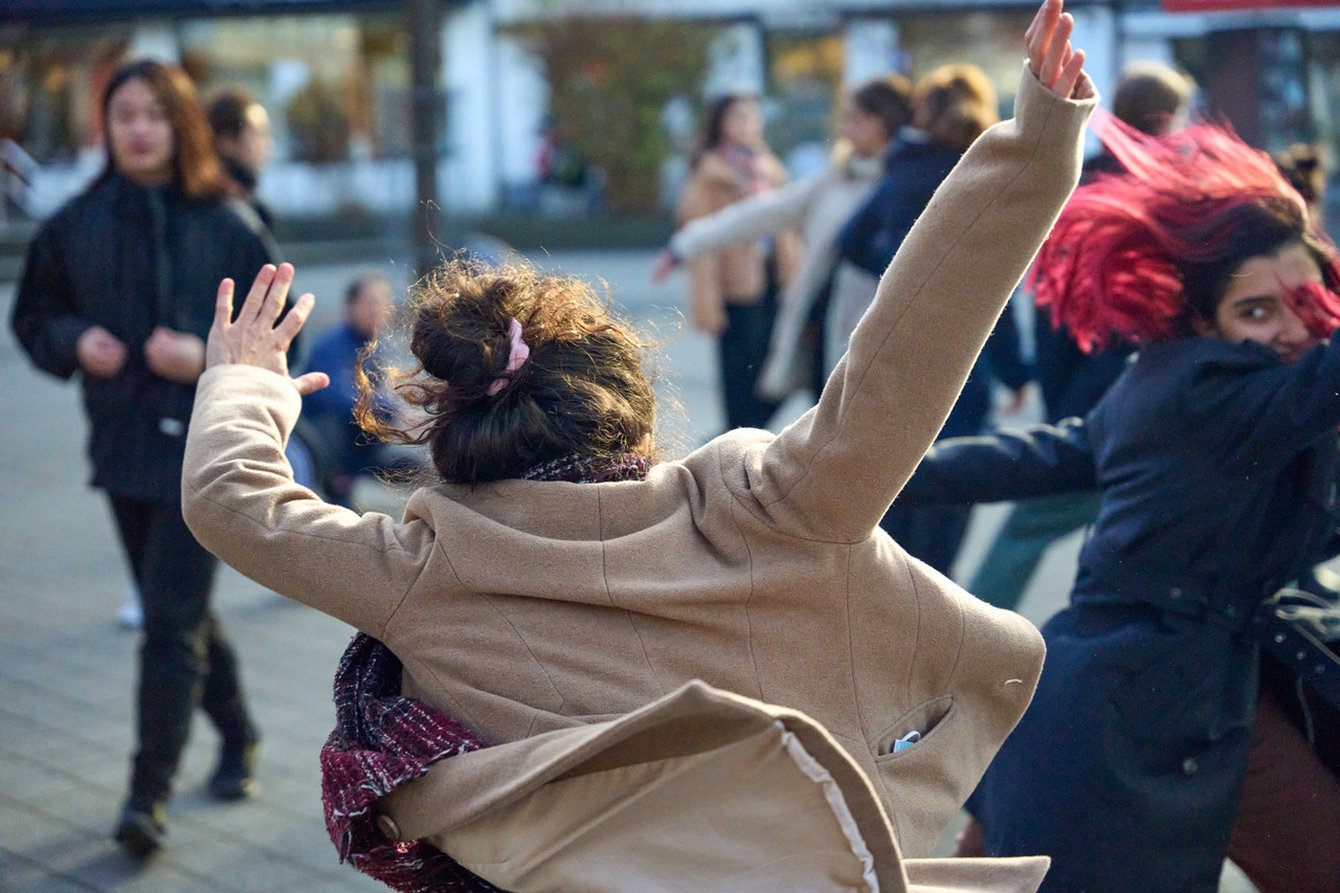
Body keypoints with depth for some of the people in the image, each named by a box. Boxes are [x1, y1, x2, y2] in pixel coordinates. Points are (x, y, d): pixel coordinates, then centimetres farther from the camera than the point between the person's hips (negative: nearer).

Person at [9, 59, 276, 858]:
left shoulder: (227, 226, -6)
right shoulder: (77, 224, 3)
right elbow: (33, 315, 12)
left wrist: (208, 357, -18)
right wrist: (74, 342, -9)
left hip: (206, 448, -4)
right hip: (123, 445, 4)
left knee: (172, 620, -10)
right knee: (181, 612, 16)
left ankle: (150, 792, -5)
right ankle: (239, 736, 38)